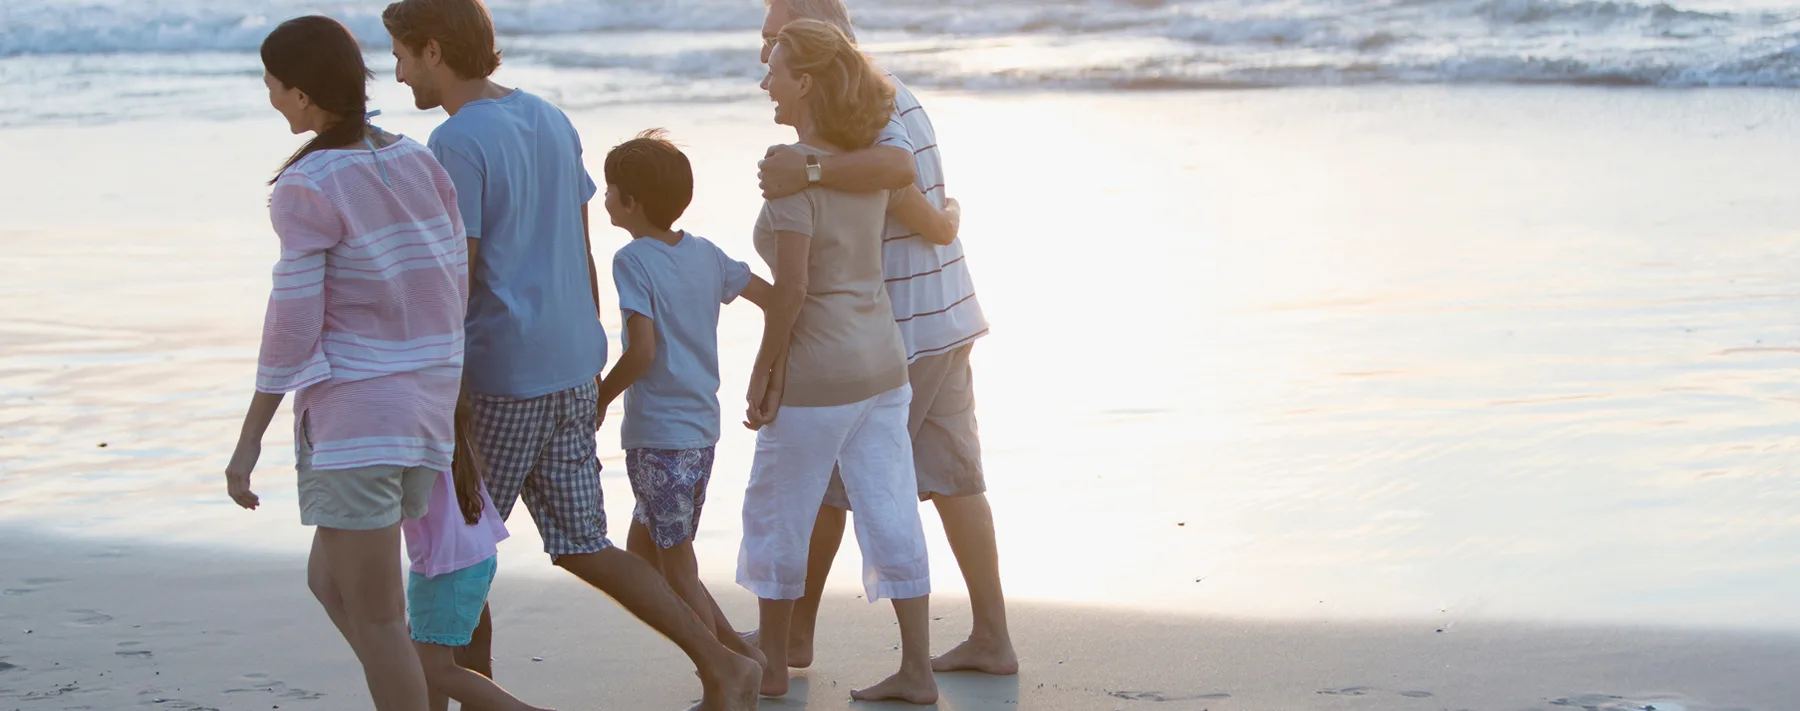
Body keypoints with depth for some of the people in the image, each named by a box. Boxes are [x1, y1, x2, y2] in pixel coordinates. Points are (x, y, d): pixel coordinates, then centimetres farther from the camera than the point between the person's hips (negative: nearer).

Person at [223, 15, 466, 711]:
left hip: (350, 414, -8)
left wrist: (249, 440, -7)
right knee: (331, 584, 22)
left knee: (373, 620, 2)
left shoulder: (307, 190, -14)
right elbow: (456, 287, 11)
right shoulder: (420, 164, 6)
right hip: (425, 410, 8)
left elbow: (291, 327, -15)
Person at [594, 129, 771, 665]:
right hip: (704, 428, 8)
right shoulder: (705, 254, 7)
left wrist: (600, 398, -7)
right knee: (644, 547, 19)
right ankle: (737, 653, 17)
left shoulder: (633, 261, -13)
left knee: (676, 566, 0)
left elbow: (642, 351, -21)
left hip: (657, 434, -8)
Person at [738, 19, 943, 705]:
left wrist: (764, 371, -12)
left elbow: (792, 289, -20)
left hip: (818, 372, -7)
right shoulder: (870, 159, 4)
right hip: (882, 361, 7)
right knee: (890, 517, 9)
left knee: (777, 515, 10)